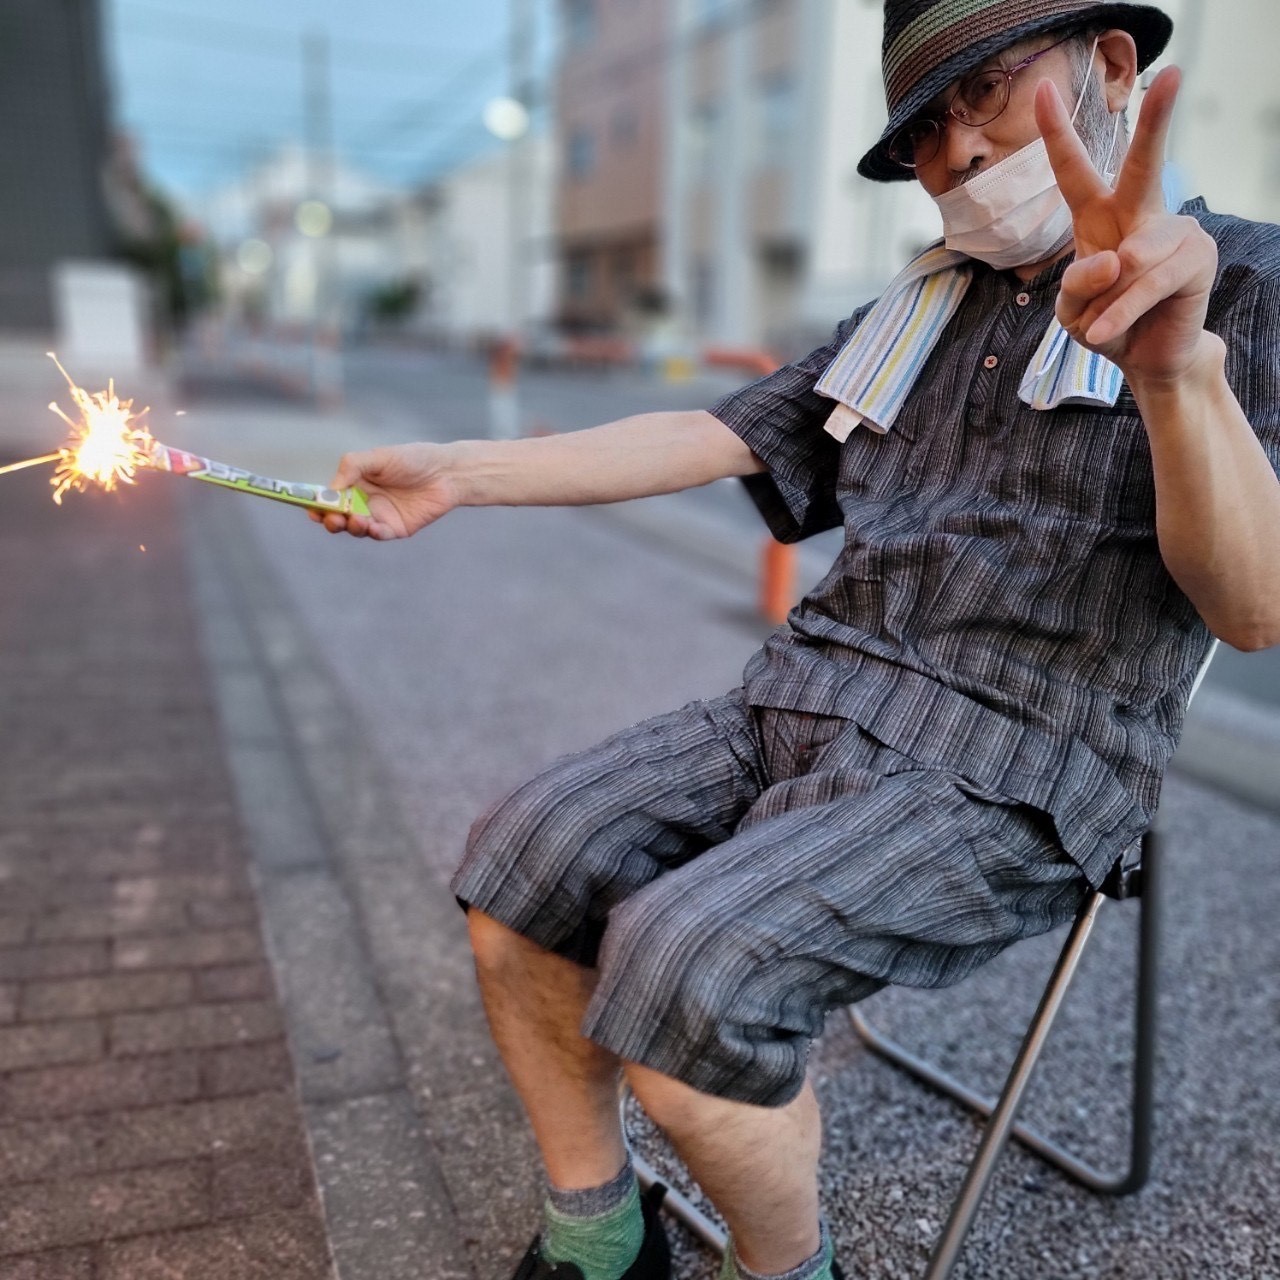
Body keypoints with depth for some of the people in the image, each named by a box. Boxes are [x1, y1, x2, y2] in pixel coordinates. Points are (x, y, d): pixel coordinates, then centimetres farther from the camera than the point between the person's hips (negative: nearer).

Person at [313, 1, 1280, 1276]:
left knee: (684, 967, -28)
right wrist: (458, 474, 4)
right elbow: (709, 439, 12)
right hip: (805, 700, 6)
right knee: (520, 865, -12)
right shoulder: (909, 315, 19)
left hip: (1007, 776, -6)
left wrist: (1175, 366, -34)